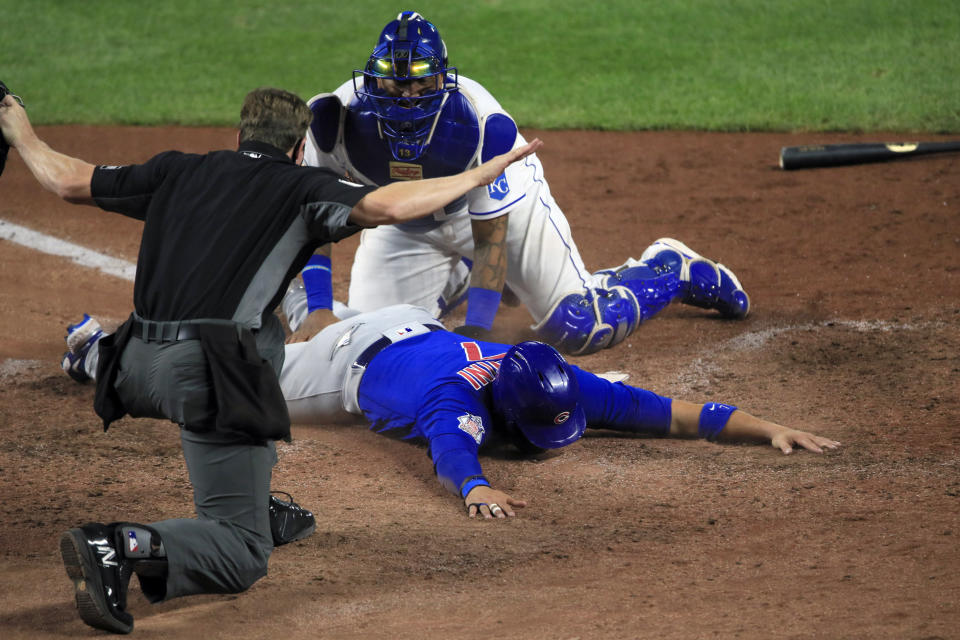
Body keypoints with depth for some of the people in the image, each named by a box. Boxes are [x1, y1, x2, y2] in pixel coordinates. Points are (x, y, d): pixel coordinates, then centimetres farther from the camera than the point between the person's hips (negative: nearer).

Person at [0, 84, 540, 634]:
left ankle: (257, 503, 35)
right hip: (206, 375, -7)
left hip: (138, 365, 7)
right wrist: (482, 175, -1)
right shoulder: (299, 186, 7)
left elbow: (67, 180, 27)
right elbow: (386, 206, -10)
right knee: (244, 554, -3)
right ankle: (119, 547, -28)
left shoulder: (178, 171, 20)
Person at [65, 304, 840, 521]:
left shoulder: (558, 385, -29)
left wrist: (765, 428, -37)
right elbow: (452, 449, -64)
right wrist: (477, 489, -85)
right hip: (352, 360, -5)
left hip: (415, 327, 5)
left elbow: (661, 410, -30)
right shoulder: (460, 403, -43)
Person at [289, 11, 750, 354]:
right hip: (406, 225, 3)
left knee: (579, 328, -8)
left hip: (500, 198, -3)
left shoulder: (482, 124, -38)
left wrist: (476, 328, -38)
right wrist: (314, 308, -40)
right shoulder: (336, 119, -35)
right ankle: (457, 277, 27)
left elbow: (491, 236, -30)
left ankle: (670, 268, 24)